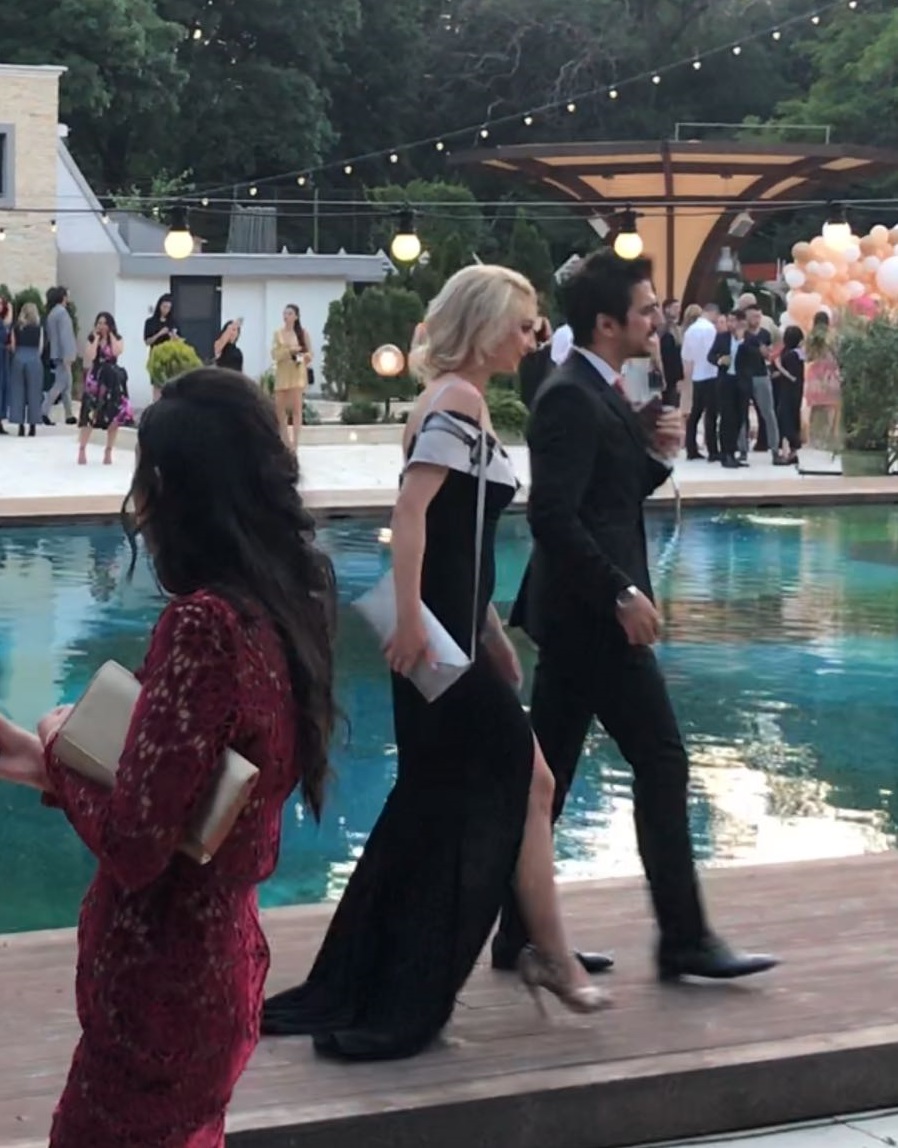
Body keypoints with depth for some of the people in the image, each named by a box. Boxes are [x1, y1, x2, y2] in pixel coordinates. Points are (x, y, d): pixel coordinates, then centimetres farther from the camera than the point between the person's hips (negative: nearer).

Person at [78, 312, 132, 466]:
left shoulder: (117, 339, 4)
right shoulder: (92, 339, 3)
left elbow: (117, 352, -17)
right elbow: (90, 356, -14)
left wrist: (111, 335, -9)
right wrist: (97, 338, -10)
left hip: (113, 380, 1)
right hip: (95, 379, -1)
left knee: (114, 417, -1)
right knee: (90, 416, -7)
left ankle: (108, 451, 9)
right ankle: (82, 450, -1)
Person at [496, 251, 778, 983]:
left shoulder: (598, 394, 13)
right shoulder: (572, 399, -17)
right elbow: (554, 516, -24)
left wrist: (656, 454, 1)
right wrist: (622, 594, -22)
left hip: (579, 614, 10)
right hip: (592, 614, -10)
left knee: (548, 771, 11)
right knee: (662, 761, -5)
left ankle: (520, 933, 16)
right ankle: (684, 939, 2)